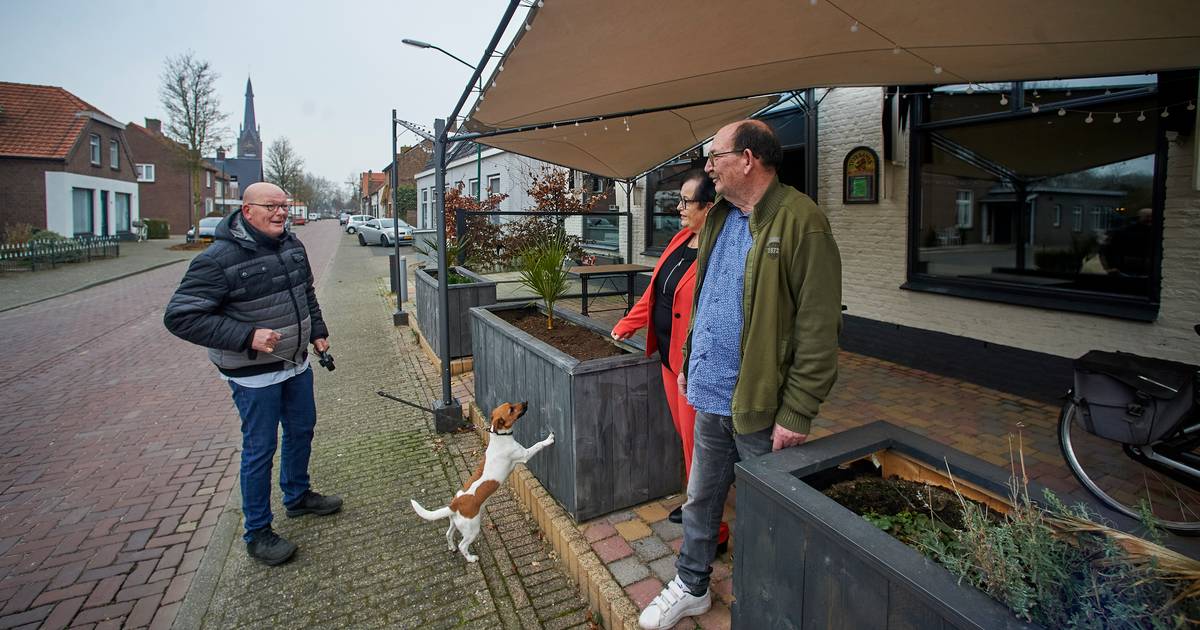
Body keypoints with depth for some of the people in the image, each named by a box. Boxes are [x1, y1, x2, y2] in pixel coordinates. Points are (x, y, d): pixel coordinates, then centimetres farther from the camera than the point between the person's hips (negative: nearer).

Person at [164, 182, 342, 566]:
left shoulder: (292, 245, 2)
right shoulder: (219, 259, -21)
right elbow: (180, 317, -20)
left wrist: (317, 331, 12)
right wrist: (246, 336, -28)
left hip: (296, 363, 7)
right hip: (254, 374, -7)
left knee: (302, 430, 20)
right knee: (260, 449, 4)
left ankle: (298, 496, 43)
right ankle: (257, 533, 22)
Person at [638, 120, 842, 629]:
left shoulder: (801, 221, -16)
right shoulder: (719, 217, 9)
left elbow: (818, 328, -19)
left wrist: (797, 412, -19)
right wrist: (690, 363, 18)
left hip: (761, 406, -7)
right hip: (711, 396, 7)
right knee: (700, 500, 21)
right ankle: (690, 588, 42)